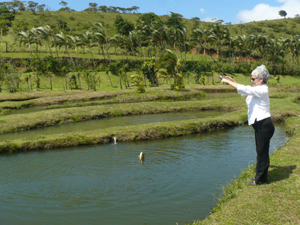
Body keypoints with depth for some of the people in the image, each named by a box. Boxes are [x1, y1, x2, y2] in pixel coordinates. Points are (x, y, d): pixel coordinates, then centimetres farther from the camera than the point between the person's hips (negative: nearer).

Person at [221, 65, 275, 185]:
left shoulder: (262, 90, -15)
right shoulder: (257, 89, 15)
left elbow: (243, 89, -23)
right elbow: (244, 90, 26)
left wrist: (227, 81, -14)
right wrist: (232, 80, 12)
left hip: (264, 125, -10)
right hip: (259, 125, 10)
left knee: (262, 152, -2)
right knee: (261, 151, 16)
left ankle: (261, 179, 8)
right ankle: (260, 176, 27)